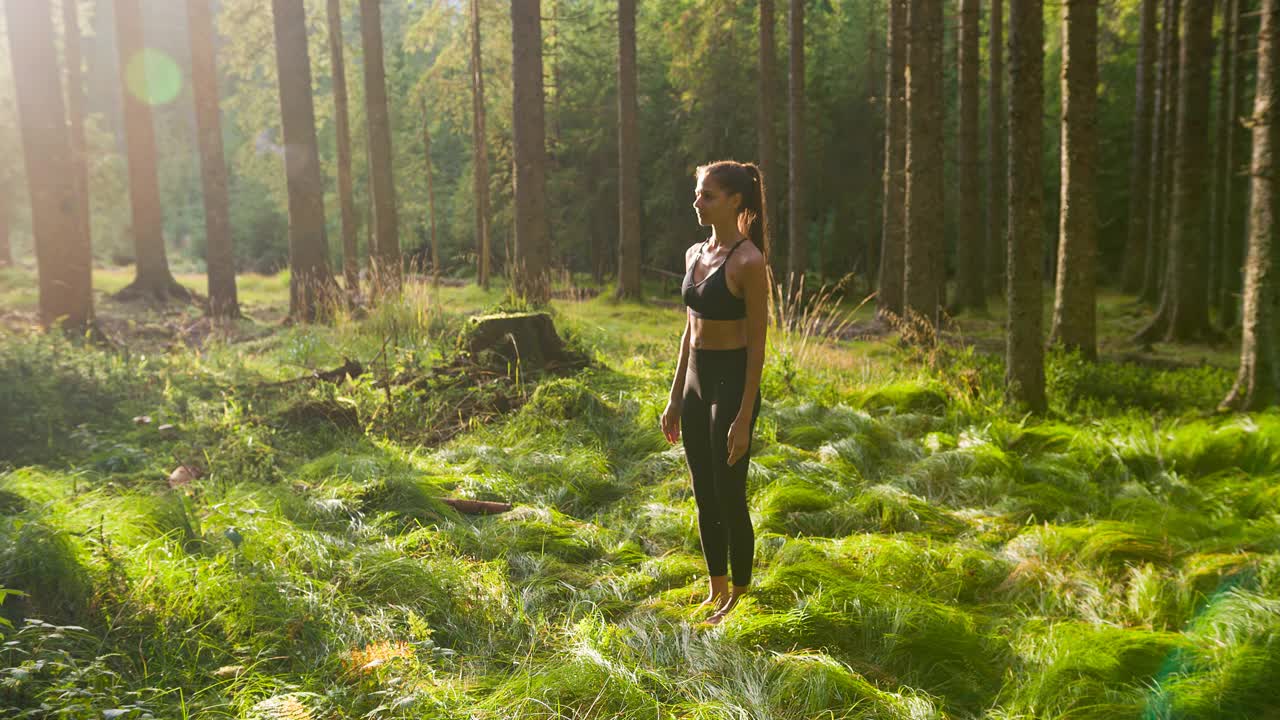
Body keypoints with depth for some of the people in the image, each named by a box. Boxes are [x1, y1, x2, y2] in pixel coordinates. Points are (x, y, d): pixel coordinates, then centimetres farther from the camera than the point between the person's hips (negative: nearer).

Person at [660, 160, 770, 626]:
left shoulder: (749, 262, -14)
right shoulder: (694, 254, 9)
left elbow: (757, 345, -15)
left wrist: (744, 418, -17)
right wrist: (675, 397, 15)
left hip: (732, 382, -8)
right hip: (695, 381, 8)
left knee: (729, 495, 2)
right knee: (704, 495, 14)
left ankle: (738, 597, 20)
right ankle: (717, 590, 29)